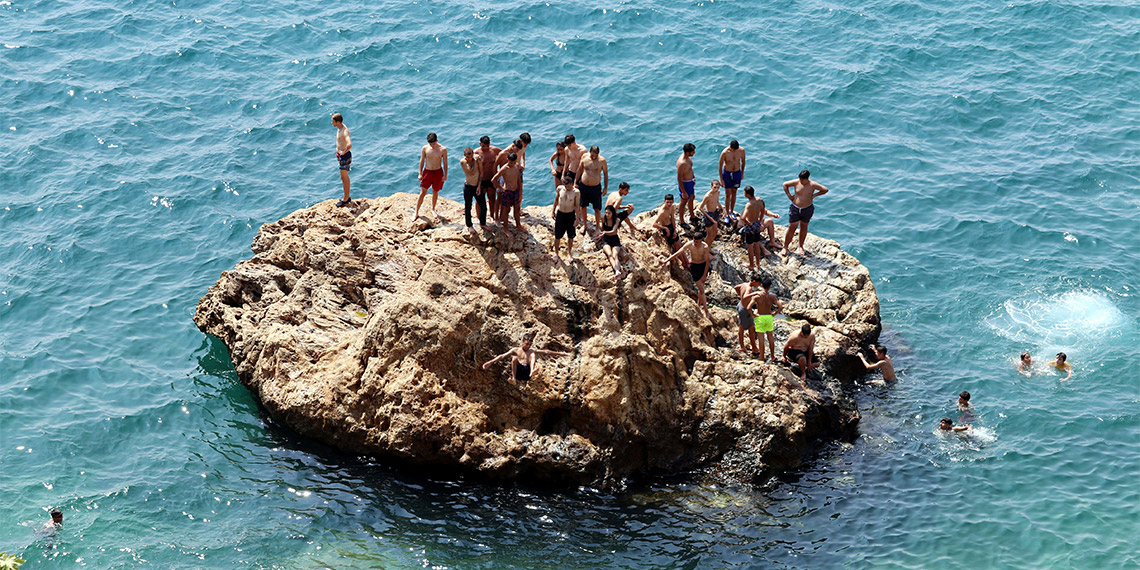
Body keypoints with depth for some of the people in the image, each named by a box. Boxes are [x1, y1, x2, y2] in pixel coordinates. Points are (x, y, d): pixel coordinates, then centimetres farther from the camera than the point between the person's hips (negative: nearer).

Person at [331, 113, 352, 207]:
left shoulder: (345, 131, -26)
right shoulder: (340, 128, 5)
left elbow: (349, 145, -42)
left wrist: (344, 152, -27)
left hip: (345, 156, -10)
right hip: (340, 154, 10)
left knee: (344, 177, 0)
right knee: (344, 177, 19)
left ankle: (345, 200, 9)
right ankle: (347, 197, 30)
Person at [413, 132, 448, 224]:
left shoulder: (443, 149, -10)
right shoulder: (425, 148, -8)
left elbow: (445, 163, -2)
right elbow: (422, 161, 1)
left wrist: (445, 175, -2)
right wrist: (420, 173, 0)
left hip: (438, 172, 0)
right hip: (427, 171, 0)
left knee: (435, 192, 12)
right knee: (422, 193, -2)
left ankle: (433, 210, 34)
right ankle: (416, 213, 7)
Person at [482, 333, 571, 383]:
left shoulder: (532, 351, 20)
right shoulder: (516, 350, 11)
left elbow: (546, 352, 16)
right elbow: (503, 356, 1)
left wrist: (562, 354, 13)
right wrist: (490, 362, -11)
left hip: (527, 373, 2)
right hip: (518, 371, -2)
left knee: (533, 354, -14)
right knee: (514, 358, -28)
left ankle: (532, 371, -40)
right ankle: (513, 378, -30)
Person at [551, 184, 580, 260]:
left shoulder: (576, 192, -15)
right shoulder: (560, 189, -9)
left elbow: (577, 206, -8)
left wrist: (577, 219, -8)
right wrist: (553, 211, 12)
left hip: (570, 215, -1)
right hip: (560, 213, 1)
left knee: (570, 236, 10)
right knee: (557, 236, 7)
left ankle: (570, 253, 30)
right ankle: (556, 252, 28)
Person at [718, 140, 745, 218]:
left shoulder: (741, 150, -14)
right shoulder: (724, 153, -23)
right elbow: (720, 166, -12)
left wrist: (742, 173, 13)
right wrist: (721, 179, -11)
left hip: (737, 173, 3)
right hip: (727, 173, -3)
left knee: (734, 193, 14)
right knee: (728, 194, -2)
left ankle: (732, 211, 29)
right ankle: (727, 214, 6)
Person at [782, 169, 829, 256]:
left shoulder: (812, 185, -14)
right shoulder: (796, 182, -11)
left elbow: (825, 190, -7)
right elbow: (785, 184, 5)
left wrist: (814, 195, -9)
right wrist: (789, 195, -2)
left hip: (807, 209, 0)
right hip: (795, 209, 0)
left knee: (804, 227, 14)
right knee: (791, 228, 0)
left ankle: (801, 247, 29)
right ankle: (785, 247, 12)